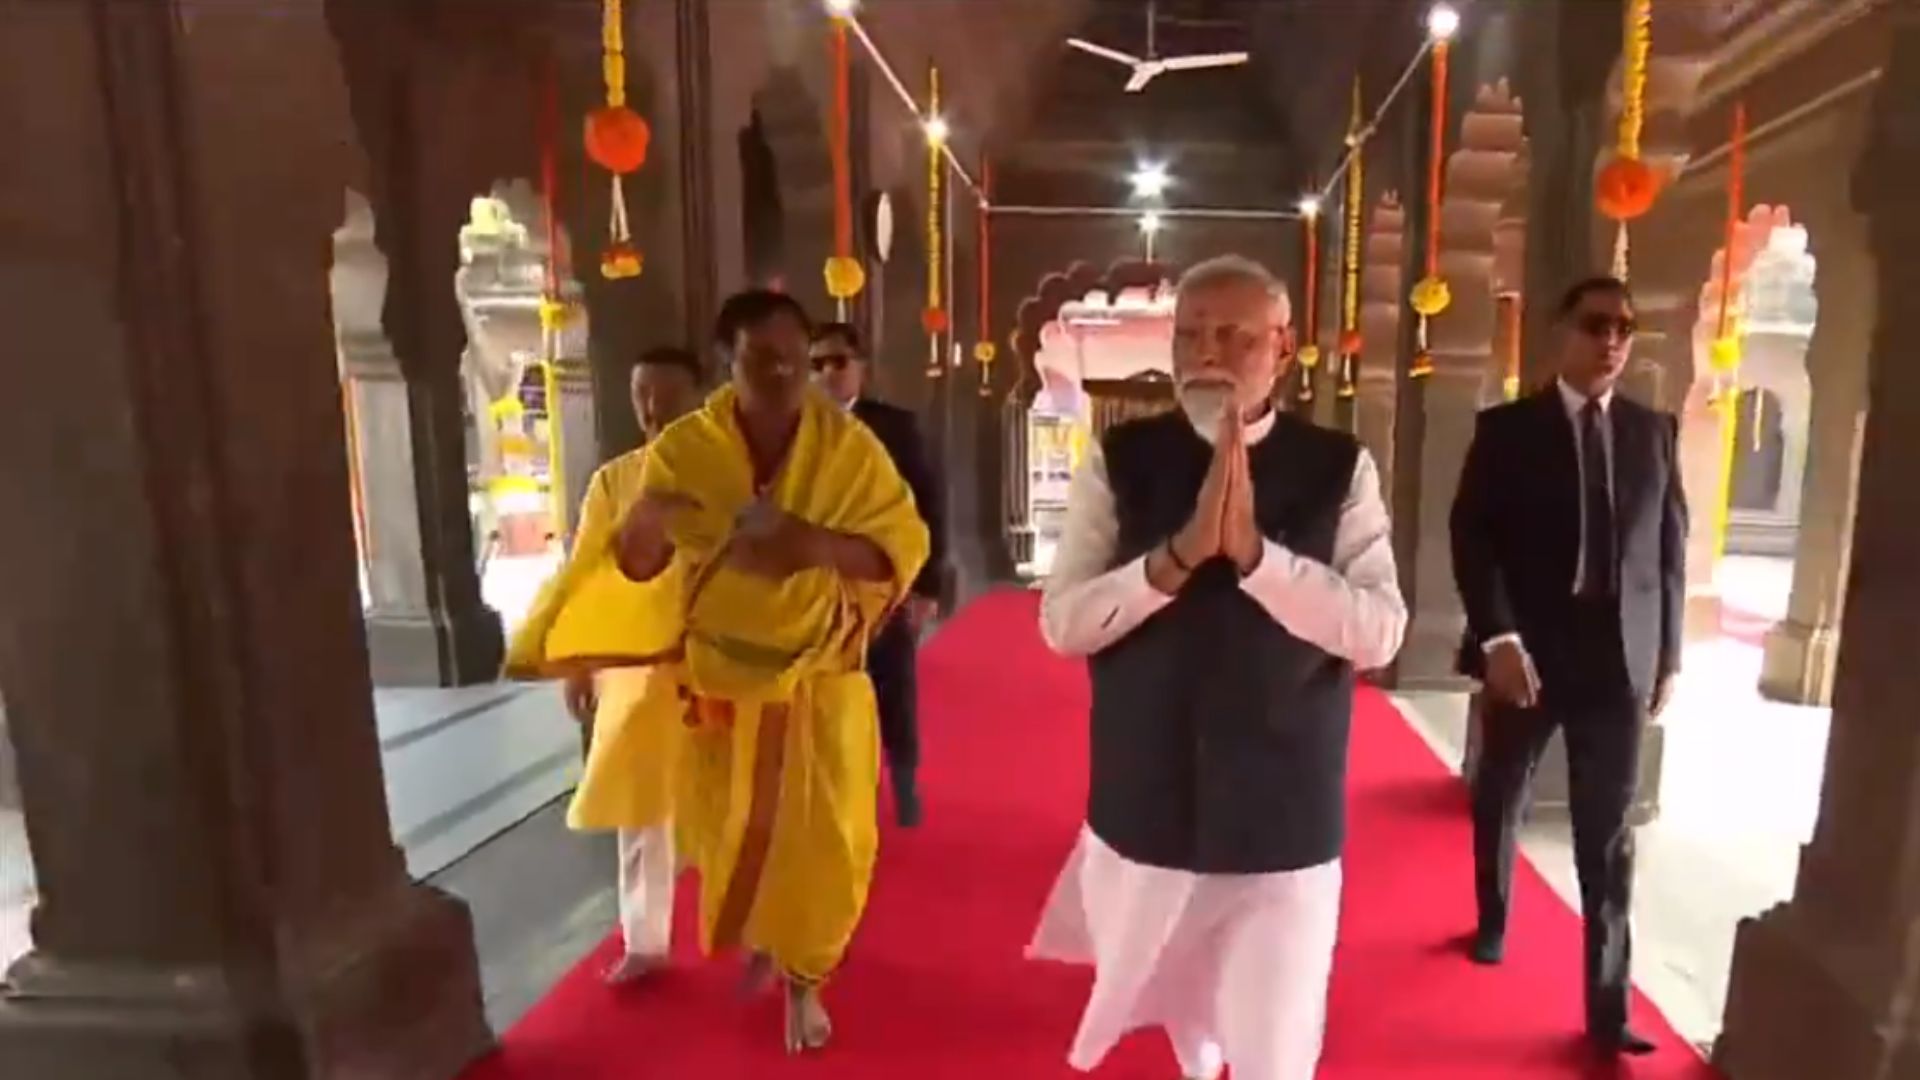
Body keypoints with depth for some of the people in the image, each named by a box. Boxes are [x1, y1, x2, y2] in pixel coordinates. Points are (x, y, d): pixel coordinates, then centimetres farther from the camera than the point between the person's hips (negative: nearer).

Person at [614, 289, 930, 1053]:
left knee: (826, 843, 5)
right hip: (720, 677, 1)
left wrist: (817, 544, -29)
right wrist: (647, 521, -29)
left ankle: (803, 978, 33)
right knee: (730, 836, 15)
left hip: (821, 680, -1)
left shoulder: (849, 446, -11)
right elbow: (637, 565, -5)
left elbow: (904, 547, -11)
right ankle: (757, 944, 49)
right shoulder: (684, 447, -8)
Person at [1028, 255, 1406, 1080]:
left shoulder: (1338, 469, -6)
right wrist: (1178, 555, -26)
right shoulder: (1120, 461, -5)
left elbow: (1380, 632, -14)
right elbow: (1061, 622, -11)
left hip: (1282, 822, -1)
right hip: (1144, 813, 2)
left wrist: (1256, 553, -28)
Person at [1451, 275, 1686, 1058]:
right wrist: (1498, 639, -18)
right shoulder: (1506, 429, -2)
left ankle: (1608, 1006, 15)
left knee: (1608, 835, 5)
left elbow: (1671, 547, 9)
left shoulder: (1654, 432, 8)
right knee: (1500, 801, 17)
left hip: (1620, 660, 2)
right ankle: (1493, 921, 42)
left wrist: (1667, 657, 5)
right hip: (1523, 653, -1)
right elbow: (1471, 538, -9)